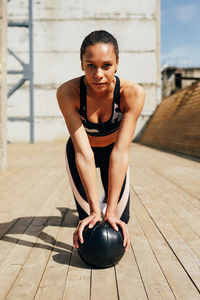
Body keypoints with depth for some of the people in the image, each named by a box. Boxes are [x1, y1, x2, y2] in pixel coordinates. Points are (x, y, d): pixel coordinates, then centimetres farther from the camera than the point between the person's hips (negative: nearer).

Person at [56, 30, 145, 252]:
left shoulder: (133, 93, -33)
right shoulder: (67, 92, -34)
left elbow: (120, 153, -37)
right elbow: (83, 153, -37)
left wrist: (111, 211, -38)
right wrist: (94, 210, -38)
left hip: (110, 149, 1)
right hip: (78, 152, 0)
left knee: (121, 216, 3)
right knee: (86, 215, 1)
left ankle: (108, 203, 39)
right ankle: (97, 205, 38)